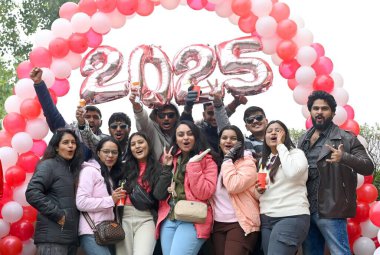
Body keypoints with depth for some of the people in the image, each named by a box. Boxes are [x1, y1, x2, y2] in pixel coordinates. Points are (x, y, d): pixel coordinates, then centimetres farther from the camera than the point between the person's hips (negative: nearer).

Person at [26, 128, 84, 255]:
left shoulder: (72, 168, 19)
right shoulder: (49, 165, -4)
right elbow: (32, 193, -17)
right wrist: (57, 215, -16)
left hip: (71, 235, 8)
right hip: (52, 237, -8)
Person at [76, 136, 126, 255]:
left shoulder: (111, 174, 22)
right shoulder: (90, 170, -6)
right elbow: (81, 202, -17)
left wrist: (119, 200, 9)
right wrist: (111, 200, -17)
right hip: (92, 233, -8)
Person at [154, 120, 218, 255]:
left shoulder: (207, 159, 0)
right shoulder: (170, 159, 14)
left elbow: (204, 194, -12)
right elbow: (160, 194, 9)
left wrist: (193, 164, -13)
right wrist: (167, 167, -1)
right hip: (168, 219, 5)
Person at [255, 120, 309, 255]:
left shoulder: (296, 153, -1)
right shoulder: (264, 160, 18)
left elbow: (292, 173, -24)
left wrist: (280, 145, -11)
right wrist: (259, 191, 4)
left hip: (291, 217, -7)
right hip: (266, 218, 7)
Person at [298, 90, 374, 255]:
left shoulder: (345, 138, -2)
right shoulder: (303, 140, 14)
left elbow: (368, 167, -9)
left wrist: (344, 157, -27)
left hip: (330, 209, -5)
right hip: (305, 210, 6)